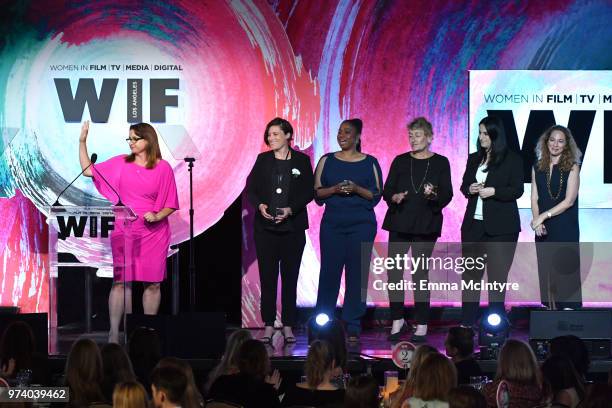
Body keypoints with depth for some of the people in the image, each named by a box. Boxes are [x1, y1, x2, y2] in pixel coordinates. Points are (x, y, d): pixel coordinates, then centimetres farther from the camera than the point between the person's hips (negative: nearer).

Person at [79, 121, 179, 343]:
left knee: (152, 282, 2)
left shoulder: (163, 168, 0)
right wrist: (82, 142, 3)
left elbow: (170, 204, 3)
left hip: (153, 231, -1)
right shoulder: (120, 163, 7)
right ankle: (114, 332, -4)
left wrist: (157, 216, -15)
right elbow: (88, 170, 10)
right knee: (120, 281, -4)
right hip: (123, 231, 1)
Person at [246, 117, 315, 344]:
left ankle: (288, 325, 6)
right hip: (265, 227, 1)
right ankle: (268, 325, 4)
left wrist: (291, 209, -14)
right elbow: (250, 189, 6)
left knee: (290, 276, 2)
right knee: (267, 276, 0)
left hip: (293, 227, -1)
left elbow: (309, 192, 0)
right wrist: (260, 205, -13)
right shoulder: (263, 160, 7)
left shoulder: (302, 160, 3)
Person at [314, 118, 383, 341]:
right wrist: (335, 189, -10)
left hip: (362, 224, -1)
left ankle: (353, 328, 1)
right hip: (332, 224, 1)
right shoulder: (327, 161, 10)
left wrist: (357, 189, -14)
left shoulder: (370, 163, 6)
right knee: (329, 272, -4)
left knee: (357, 274, -3)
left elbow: (377, 195, 3)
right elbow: (317, 193, 8)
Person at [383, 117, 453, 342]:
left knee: (420, 272, 0)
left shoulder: (440, 163, 3)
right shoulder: (400, 161, 9)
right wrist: (394, 197, -14)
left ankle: (422, 324, 6)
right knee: (394, 270, -3)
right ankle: (397, 319, 11)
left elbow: (447, 195, 0)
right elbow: (387, 190, 7)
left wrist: (434, 195, -20)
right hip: (399, 222, 2)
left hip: (426, 224, -2)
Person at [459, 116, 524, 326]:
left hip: (500, 227, -5)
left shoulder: (512, 159, -2)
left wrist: (493, 191, -20)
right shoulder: (474, 159, 13)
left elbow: (517, 190, -6)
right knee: (470, 272, 3)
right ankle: (467, 321, 7)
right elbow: (463, 185, 18)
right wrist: (470, 189, -5)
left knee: (497, 274, -1)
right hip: (474, 224, 5)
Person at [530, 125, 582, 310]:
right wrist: (537, 221, -11)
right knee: (546, 272, 4)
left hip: (566, 229, -4)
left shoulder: (572, 168, -3)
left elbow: (569, 201, -10)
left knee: (565, 271, -5)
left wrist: (544, 216, -14)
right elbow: (534, 199, 5)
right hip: (543, 229, 4)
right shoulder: (538, 168, 9)